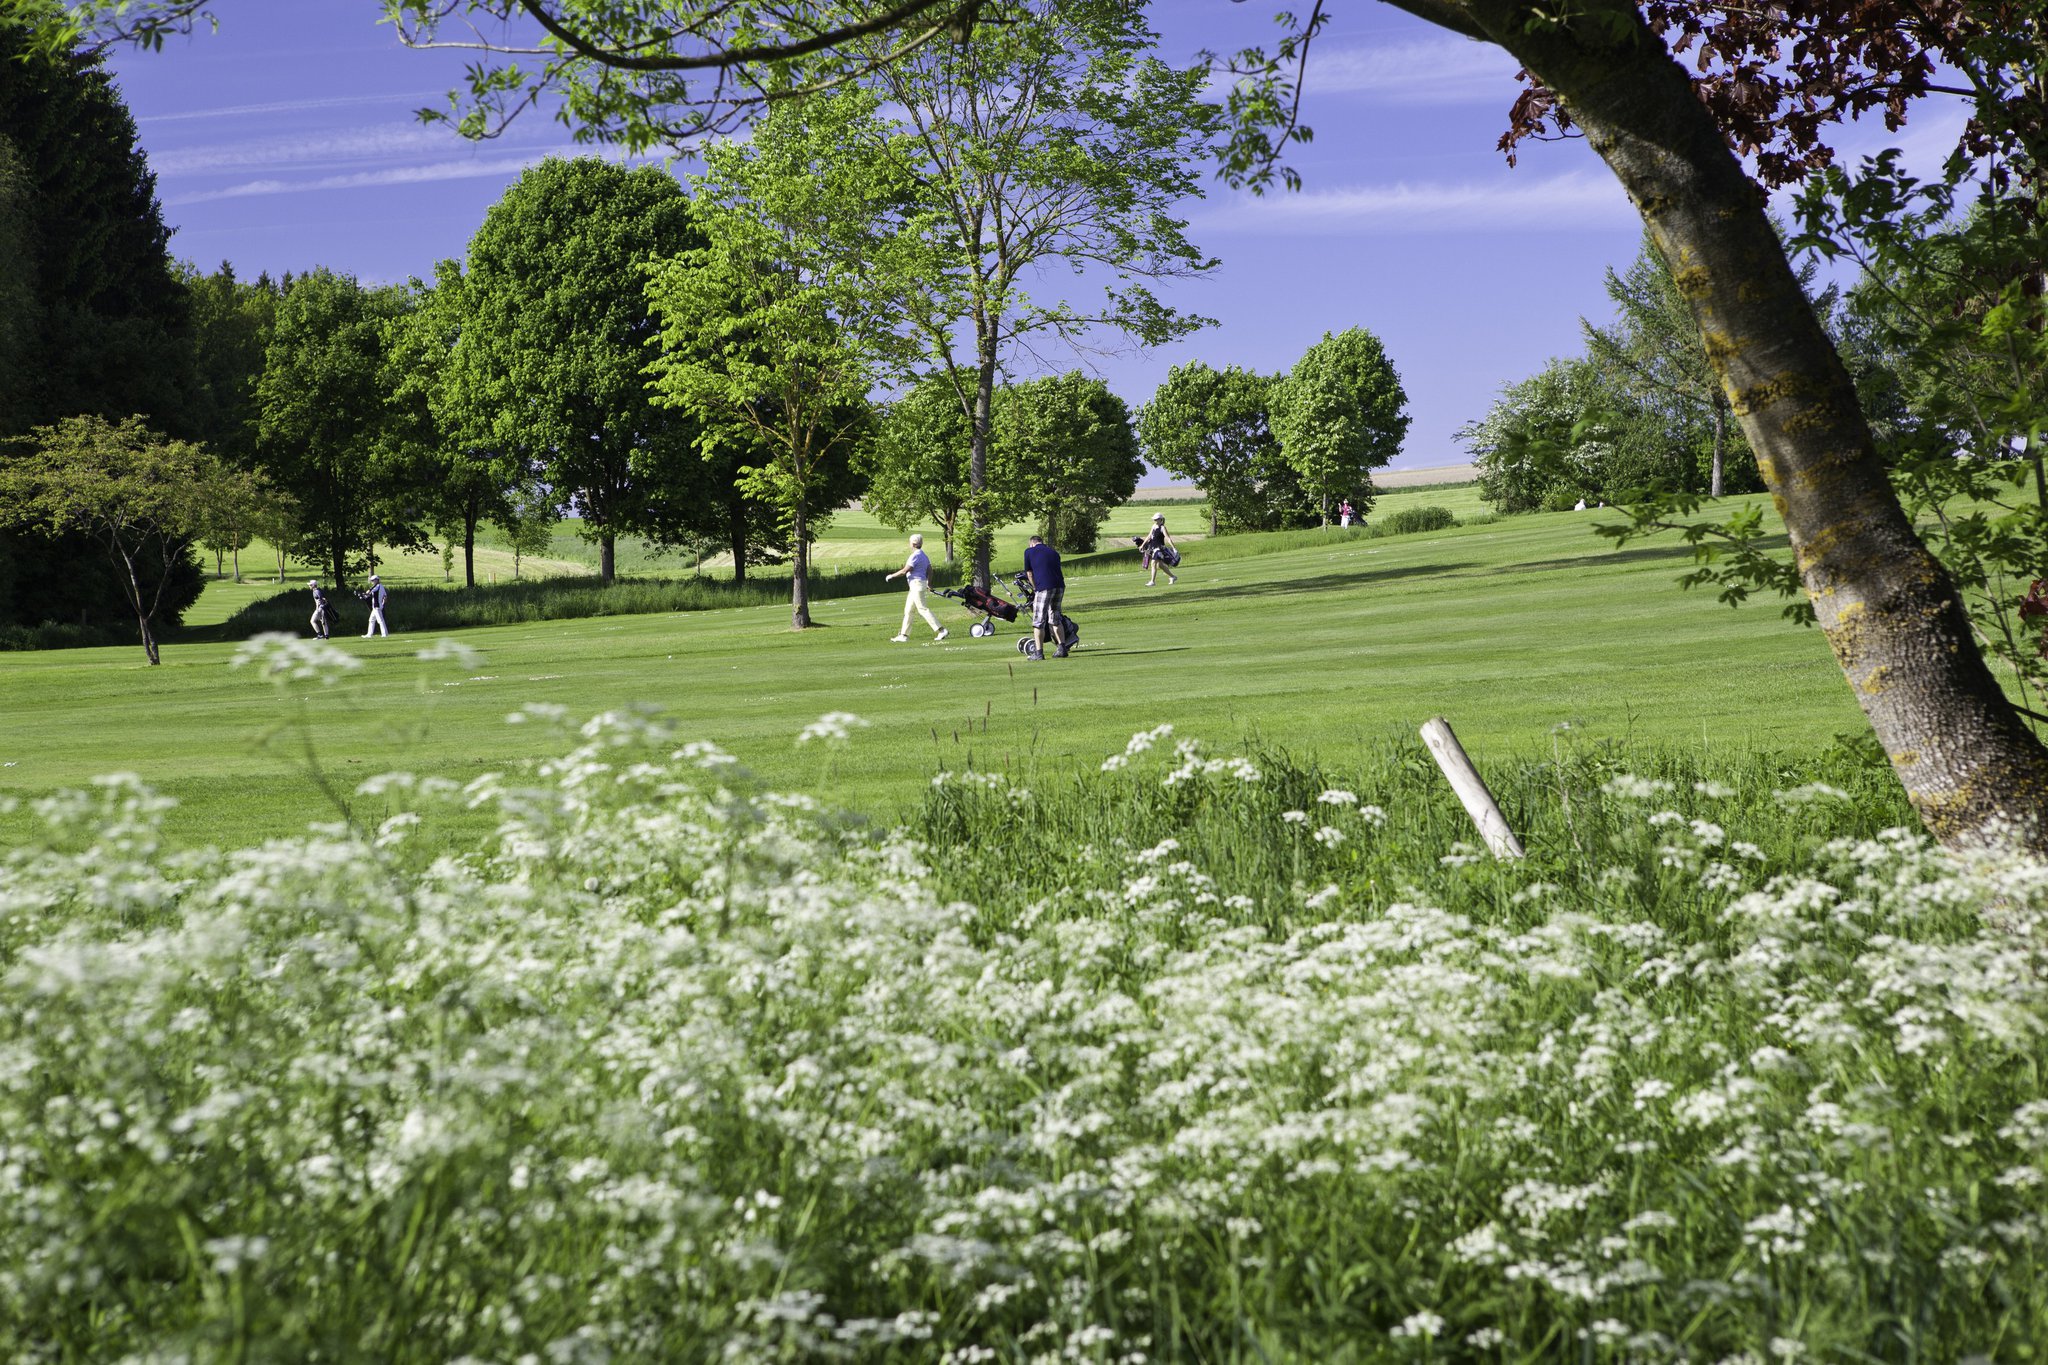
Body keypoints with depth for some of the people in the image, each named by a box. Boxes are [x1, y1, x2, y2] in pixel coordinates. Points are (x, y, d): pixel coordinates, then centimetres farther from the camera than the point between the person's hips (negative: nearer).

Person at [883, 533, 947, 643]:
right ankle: (904, 635, 16)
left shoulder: (915, 556, -17)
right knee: (908, 610, 13)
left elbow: (904, 571, -17)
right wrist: (929, 583, 30)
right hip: (915, 585, 10)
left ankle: (941, 630, -12)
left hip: (917, 584, -10)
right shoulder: (924, 556, 13)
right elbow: (929, 571, 17)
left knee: (923, 609, -10)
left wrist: (891, 576, -5)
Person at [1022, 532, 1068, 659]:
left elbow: (1029, 574, 11)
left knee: (1038, 622, 1)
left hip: (1044, 588, -6)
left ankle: (1039, 652, -2)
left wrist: (1035, 588, 21)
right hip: (1060, 586, 6)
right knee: (1055, 619, 18)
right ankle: (1062, 648, 13)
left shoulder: (1029, 551, 9)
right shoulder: (1054, 552, 23)